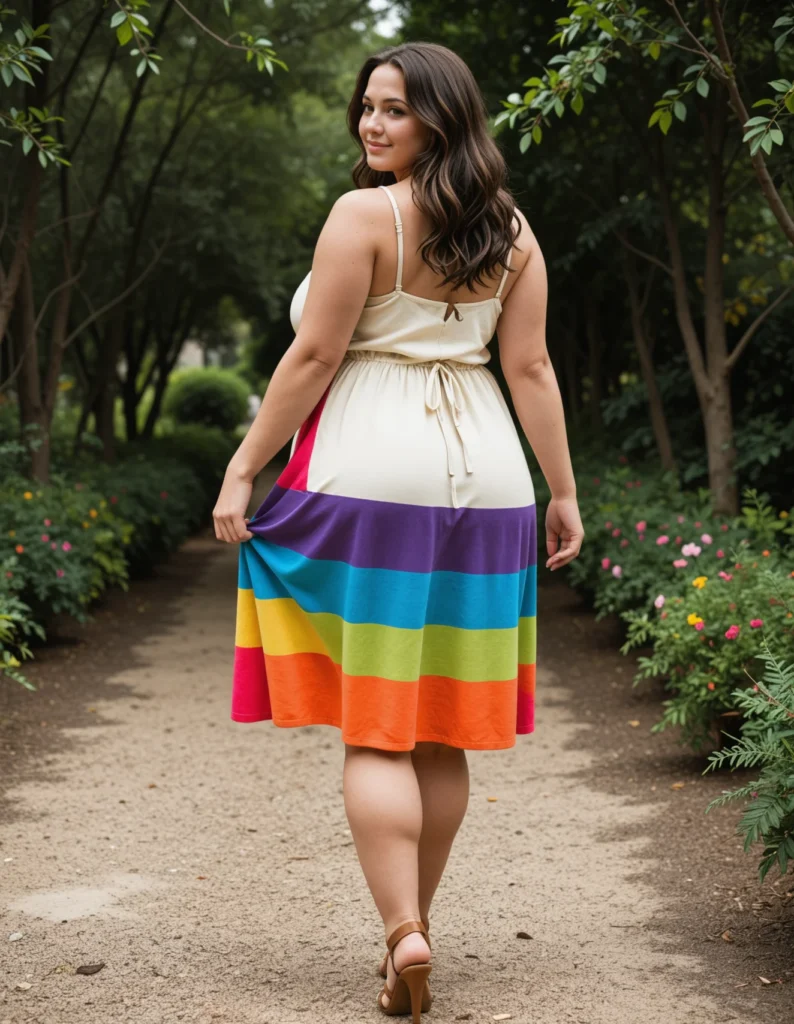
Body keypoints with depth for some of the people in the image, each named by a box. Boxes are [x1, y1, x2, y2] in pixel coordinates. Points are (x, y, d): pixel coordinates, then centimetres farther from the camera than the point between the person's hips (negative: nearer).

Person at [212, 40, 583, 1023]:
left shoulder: (363, 214, -8)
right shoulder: (511, 230, 8)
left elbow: (312, 358, -11)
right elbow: (530, 368, 5)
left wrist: (243, 468, -4)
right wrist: (564, 493, 9)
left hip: (370, 473, -5)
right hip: (480, 478, 6)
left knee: (374, 730, -1)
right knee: (440, 729, 13)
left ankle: (403, 935, -11)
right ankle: (415, 922, 24)